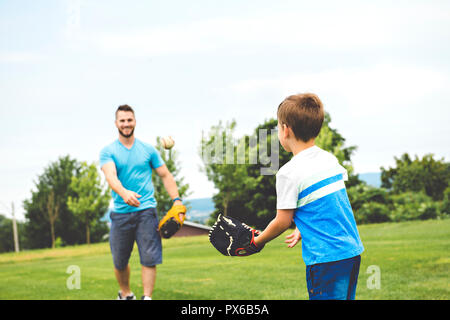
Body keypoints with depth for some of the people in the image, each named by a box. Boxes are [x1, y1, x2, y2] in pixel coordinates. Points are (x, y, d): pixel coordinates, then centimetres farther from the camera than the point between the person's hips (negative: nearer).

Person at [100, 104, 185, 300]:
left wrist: (176, 199, 1)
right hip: (120, 213, 0)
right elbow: (111, 176, -16)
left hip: (146, 211, 0)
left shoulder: (148, 150, 10)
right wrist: (124, 193, -36)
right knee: (119, 262, 10)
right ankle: (125, 294, 33)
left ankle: (147, 298, -6)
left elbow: (165, 175, 15)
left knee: (149, 258, -9)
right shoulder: (108, 152, 2)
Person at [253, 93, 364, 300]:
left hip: (326, 259, -8)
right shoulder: (330, 159, 9)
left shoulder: (289, 173, -13)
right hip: (352, 251, 8)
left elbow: (282, 221, -8)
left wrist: (257, 241, 8)